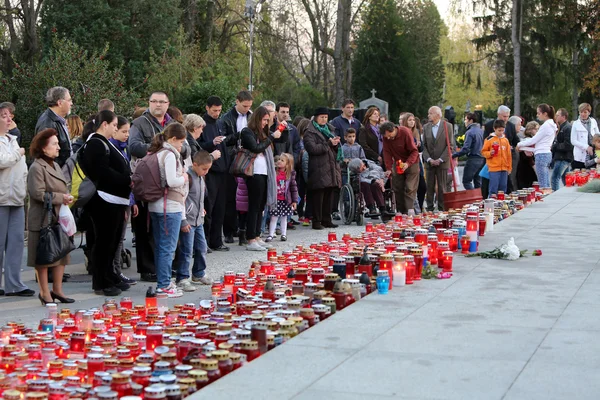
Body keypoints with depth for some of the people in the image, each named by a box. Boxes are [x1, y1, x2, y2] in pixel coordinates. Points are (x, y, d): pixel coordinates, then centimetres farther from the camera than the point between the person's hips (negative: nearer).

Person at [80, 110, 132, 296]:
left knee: (113, 240, 16)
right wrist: (128, 181, -18)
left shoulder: (104, 143, 21)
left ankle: (109, 277, 26)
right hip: (104, 201, -11)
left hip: (115, 200, 11)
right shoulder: (96, 144, -13)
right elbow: (102, 172, -22)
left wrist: (128, 180, 7)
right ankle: (101, 283, 2)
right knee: (104, 241, -5)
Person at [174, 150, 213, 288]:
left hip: (198, 220, 9)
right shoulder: (188, 177, -17)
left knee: (202, 248, 15)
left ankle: (199, 275, 29)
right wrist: (183, 222, -19)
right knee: (186, 251, -7)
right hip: (188, 222, -9)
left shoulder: (201, 178, 11)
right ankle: (182, 279, 0)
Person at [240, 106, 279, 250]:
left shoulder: (263, 133, 18)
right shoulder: (247, 132, -6)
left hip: (265, 173, 8)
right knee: (254, 206, -7)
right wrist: (272, 137, -14)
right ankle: (251, 240, -6)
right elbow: (256, 148, -19)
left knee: (260, 207, 11)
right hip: (255, 173, -8)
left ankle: (257, 237, 17)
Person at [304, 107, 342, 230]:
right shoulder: (310, 132, -1)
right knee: (318, 196, -7)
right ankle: (316, 221, -3)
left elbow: (336, 149, 24)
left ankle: (326, 220, 14)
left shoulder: (329, 129, 22)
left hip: (331, 167, 7)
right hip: (319, 168, -7)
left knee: (328, 196, 8)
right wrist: (329, 143, -14)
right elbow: (312, 148, -15)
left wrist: (336, 144, 0)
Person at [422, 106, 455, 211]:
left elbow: (450, 145, -4)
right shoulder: (426, 127, 9)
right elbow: (424, 145, 7)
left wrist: (440, 159, -11)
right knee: (430, 187, 3)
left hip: (442, 162, -3)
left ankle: (442, 209, 5)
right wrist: (429, 159, -6)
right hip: (429, 162, 3)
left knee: (442, 187, 0)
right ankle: (429, 209, 9)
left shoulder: (448, 126, -1)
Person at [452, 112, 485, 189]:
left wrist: (453, 155, -16)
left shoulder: (469, 132, -14)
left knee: (466, 181, -1)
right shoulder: (481, 131, 10)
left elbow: (465, 149, -21)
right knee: (478, 182, 14)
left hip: (473, 159, -8)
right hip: (482, 159, 8)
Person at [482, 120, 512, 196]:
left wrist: (509, 167, 14)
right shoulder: (489, 139, -2)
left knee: (503, 189, 8)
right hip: (494, 168, -5)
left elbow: (509, 155, 16)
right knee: (493, 188, -7)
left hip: (504, 169, 5)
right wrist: (490, 153, -18)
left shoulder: (505, 140, 12)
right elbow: (483, 151, 2)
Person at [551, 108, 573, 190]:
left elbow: (567, 145, -22)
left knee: (554, 179, -13)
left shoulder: (567, 128, -14)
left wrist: (554, 146, -16)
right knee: (565, 180, 14)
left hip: (562, 158, -10)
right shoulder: (561, 127, 18)